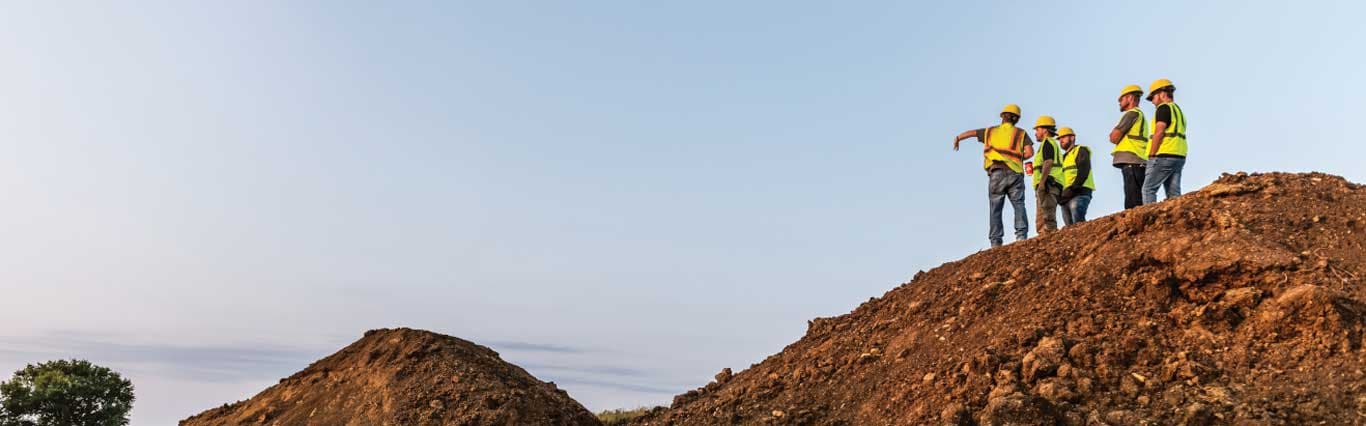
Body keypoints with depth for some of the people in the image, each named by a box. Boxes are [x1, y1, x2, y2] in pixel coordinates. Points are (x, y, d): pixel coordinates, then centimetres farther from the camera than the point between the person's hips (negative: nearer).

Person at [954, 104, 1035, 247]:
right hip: (1015, 173, -1)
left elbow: (970, 132, 24)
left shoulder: (991, 131, 16)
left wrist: (957, 138, 43)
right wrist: (1017, 158, 19)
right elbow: (1029, 152, 0)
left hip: (996, 173, 1)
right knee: (1019, 206, -3)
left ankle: (996, 242, -8)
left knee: (995, 209, 0)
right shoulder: (1021, 133, 12)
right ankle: (1022, 236, -19)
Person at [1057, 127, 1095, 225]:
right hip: (1066, 196, 8)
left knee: (1078, 223, -26)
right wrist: (1060, 195, 7)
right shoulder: (1064, 157, 31)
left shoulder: (1080, 151, 7)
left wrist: (1072, 188, -18)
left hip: (1079, 192, -8)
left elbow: (1083, 172, -9)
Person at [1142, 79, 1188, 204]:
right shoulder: (1178, 110, 24)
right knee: (1174, 193, 4)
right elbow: (1177, 136, 20)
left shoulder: (1164, 107, -3)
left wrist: (1151, 155, -11)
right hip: (1179, 157, 9)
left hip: (1164, 156, -9)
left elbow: (1159, 132, -13)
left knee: (1148, 189, -8)